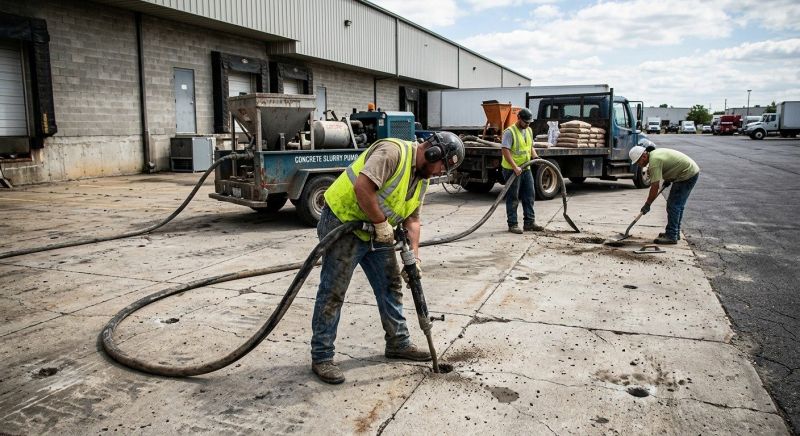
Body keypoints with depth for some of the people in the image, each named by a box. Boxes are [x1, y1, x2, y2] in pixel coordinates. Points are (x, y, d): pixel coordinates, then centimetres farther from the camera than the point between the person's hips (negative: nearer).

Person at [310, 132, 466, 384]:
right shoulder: (393, 152, -22)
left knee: (390, 286, 13)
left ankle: (398, 343, 28)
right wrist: (382, 223, -24)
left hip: (376, 232, 9)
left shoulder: (422, 178, 8)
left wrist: (414, 256, -1)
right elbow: (362, 187, -34)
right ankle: (321, 357, 8)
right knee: (332, 292, -3)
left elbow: (412, 219, 9)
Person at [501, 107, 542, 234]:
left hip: (526, 169, 8)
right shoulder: (510, 132, -14)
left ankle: (529, 222, 17)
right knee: (513, 198, -1)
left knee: (529, 196, 9)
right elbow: (505, 151, -22)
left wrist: (536, 157, 1)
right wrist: (515, 167, -29)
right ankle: (512, 224, 6)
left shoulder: (529, 131, 11)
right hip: (512, 170, -8)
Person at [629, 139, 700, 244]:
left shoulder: (654, 161, -23)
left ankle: (671, 236, -9)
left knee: (673, 205, -10)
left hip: (688, 174, -11)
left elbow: (655, 187, -22)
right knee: (678, 204, 16)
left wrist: (647, 204, -14)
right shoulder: (654, 153, 8)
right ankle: (675, 232, 23)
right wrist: (668, 179, 17)